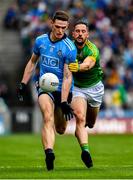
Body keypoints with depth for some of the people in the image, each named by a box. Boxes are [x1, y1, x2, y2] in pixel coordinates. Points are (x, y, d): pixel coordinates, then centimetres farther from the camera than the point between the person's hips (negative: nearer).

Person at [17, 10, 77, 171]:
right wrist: (23, 84, 13)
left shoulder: (70, 48, -13)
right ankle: (49, 152, -42)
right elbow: (32, 62, 16)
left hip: (62, 90, -1)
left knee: (60, 129, 11)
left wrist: (64, 102, -22)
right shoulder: (40, 41, 0)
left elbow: (67, 76, -16)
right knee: (48, 117, -27)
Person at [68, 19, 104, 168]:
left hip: (95, 87, 0)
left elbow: (88, 64, -45)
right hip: (77, 88, 0)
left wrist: (78, 68, -65)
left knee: (90, 123, 15)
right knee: (80, 117, -26)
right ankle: (85, 150, -37)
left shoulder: (92, 49, -23)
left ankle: (79, 130, 53)